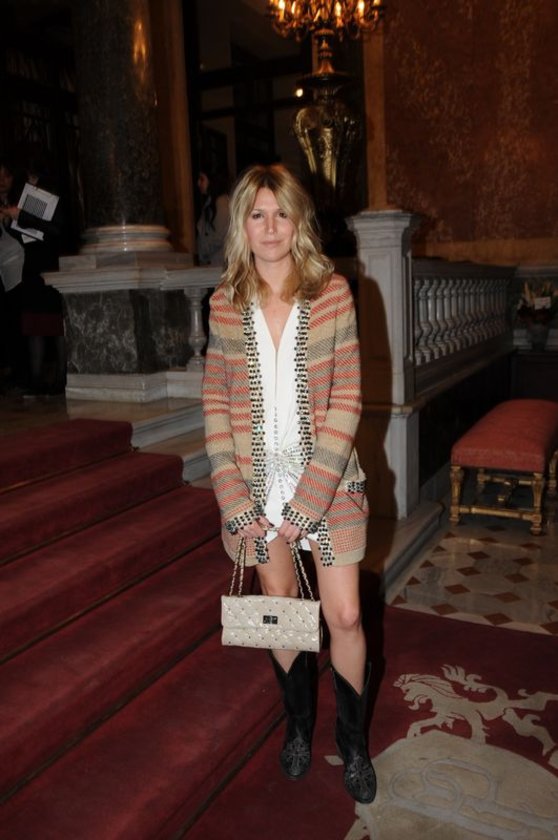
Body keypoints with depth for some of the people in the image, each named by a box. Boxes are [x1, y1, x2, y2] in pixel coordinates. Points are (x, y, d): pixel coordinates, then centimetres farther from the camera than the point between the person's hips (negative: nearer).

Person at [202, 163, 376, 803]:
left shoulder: (332, 293, -7)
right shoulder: (225, 303, 0)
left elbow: (346, 403, -10)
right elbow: (216, 404, 0)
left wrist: (306, 502, -16)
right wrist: (237, 501, -8)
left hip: (328, 475, -2)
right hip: (256, 476, 2)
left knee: (344, 616, 3)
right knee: (280, 604, 16)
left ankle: (353, 743, 30)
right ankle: (299, 725, 41)